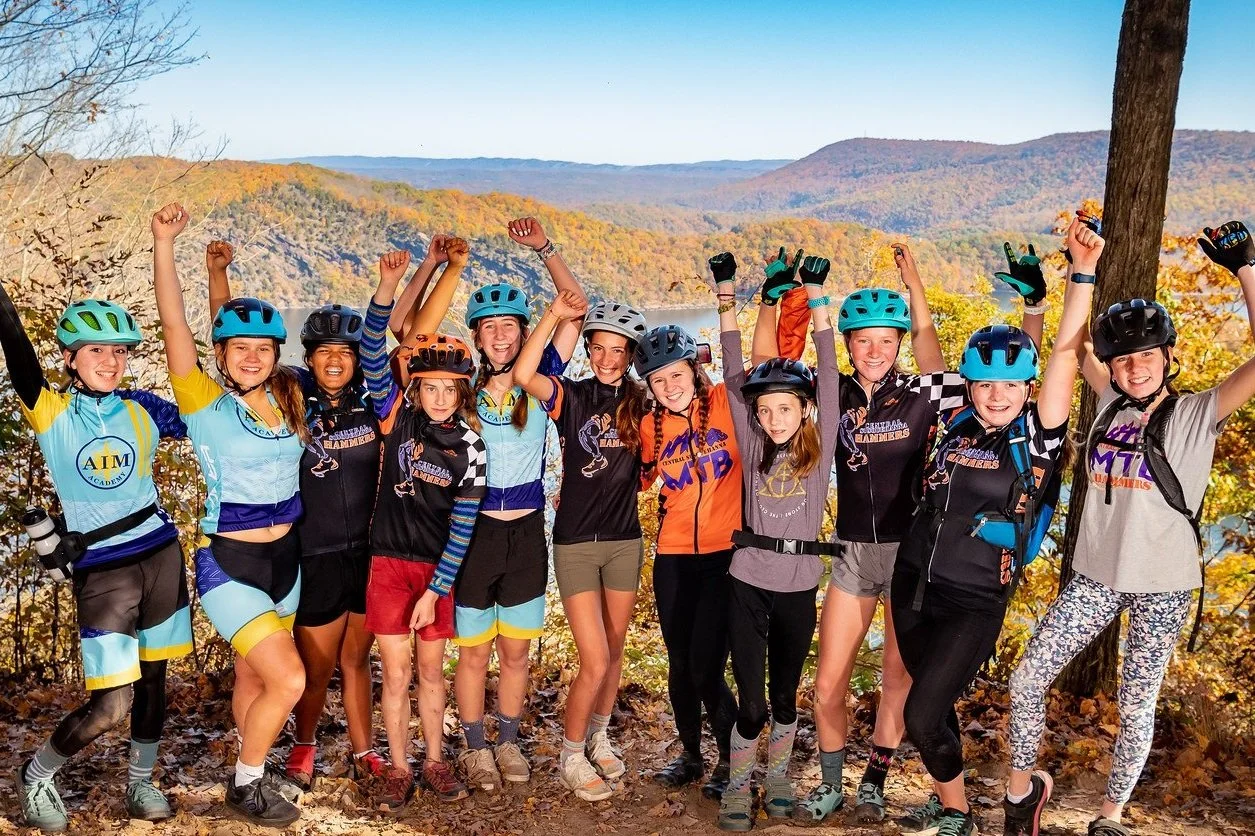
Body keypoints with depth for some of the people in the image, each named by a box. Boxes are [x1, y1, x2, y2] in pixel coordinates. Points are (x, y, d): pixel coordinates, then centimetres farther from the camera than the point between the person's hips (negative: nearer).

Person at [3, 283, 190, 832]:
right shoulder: (52, 414, -4)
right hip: (101, 570, -3)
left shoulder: (142, 409, 3)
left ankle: (140, 783, 32)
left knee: (153, 678, 12)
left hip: (160, 556, 4)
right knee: (110, 707, -8)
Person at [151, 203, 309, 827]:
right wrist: (164, 244, -28)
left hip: (286, 560, 5)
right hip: (231, 566, -5)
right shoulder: (205, 403, -13)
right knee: (288, 680, -11)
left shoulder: (288, 398, 1)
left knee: (254, 679, 21)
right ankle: (246, 785, 14)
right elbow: (175, 326, -22)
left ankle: (253, 770, 41)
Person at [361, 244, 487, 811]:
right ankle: (399, 770, 20)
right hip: (390, 562, 0)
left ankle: (435, 763, 28)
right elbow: (372, 353, -19)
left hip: (439, 569, 1)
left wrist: (435, 590, -9)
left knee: (432, 669, 12)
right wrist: (387, 287, -32)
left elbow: (463, 526, -7)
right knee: (396, 672, 4)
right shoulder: (398, 416, -7)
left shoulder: (469, 446, -8)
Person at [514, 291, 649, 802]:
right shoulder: (572, 396, -7)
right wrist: (555, 315, -29)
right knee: (595, 660, -5)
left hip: (624, 540, 4)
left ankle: (599, 738, 37)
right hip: (575, 543, -3)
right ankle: (571, 758, 16)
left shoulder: (641, 402, 2)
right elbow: (523, 375, -24)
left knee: (615, 650, 16)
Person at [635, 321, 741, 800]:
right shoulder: (651, 426, 6)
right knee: (679, 664, 14)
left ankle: (732, 760, 18)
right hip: (674, 558, 5)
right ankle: (690, 755, 36)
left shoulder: (725, 402, -6)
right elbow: (636, 479, 18)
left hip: (726, 554, -4)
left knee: (705, 668, -7)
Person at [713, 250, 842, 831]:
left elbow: (829, 374, -6)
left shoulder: (820, 444, -1)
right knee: (752, 704, -1)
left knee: (785, 696, 14)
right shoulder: (753, 446, 0)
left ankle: (778, 777, 37)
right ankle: (737, 786, 23)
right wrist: (726, 296, -6)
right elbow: (734, 377, -2)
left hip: (799, 586, 0)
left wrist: (815, 295, -10)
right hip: (747, 583, 0)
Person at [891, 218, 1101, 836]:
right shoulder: (955, 425, 3)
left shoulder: (1038, 435, -8)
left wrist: (1082, 272, -23)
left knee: (923, 715, -7)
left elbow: (1066, 352, -18)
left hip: (974, 602, -5)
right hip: (913, 584, 5)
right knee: (932, 706, 17)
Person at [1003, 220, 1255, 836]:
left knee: (1136, 707, 6)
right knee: (1025, 681, -1)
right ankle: (1023, 786, 21)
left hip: (1162, 584, -3)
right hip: (1096, 576, 4)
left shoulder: (1196, 415, -7)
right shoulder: (1112, 406, 4)